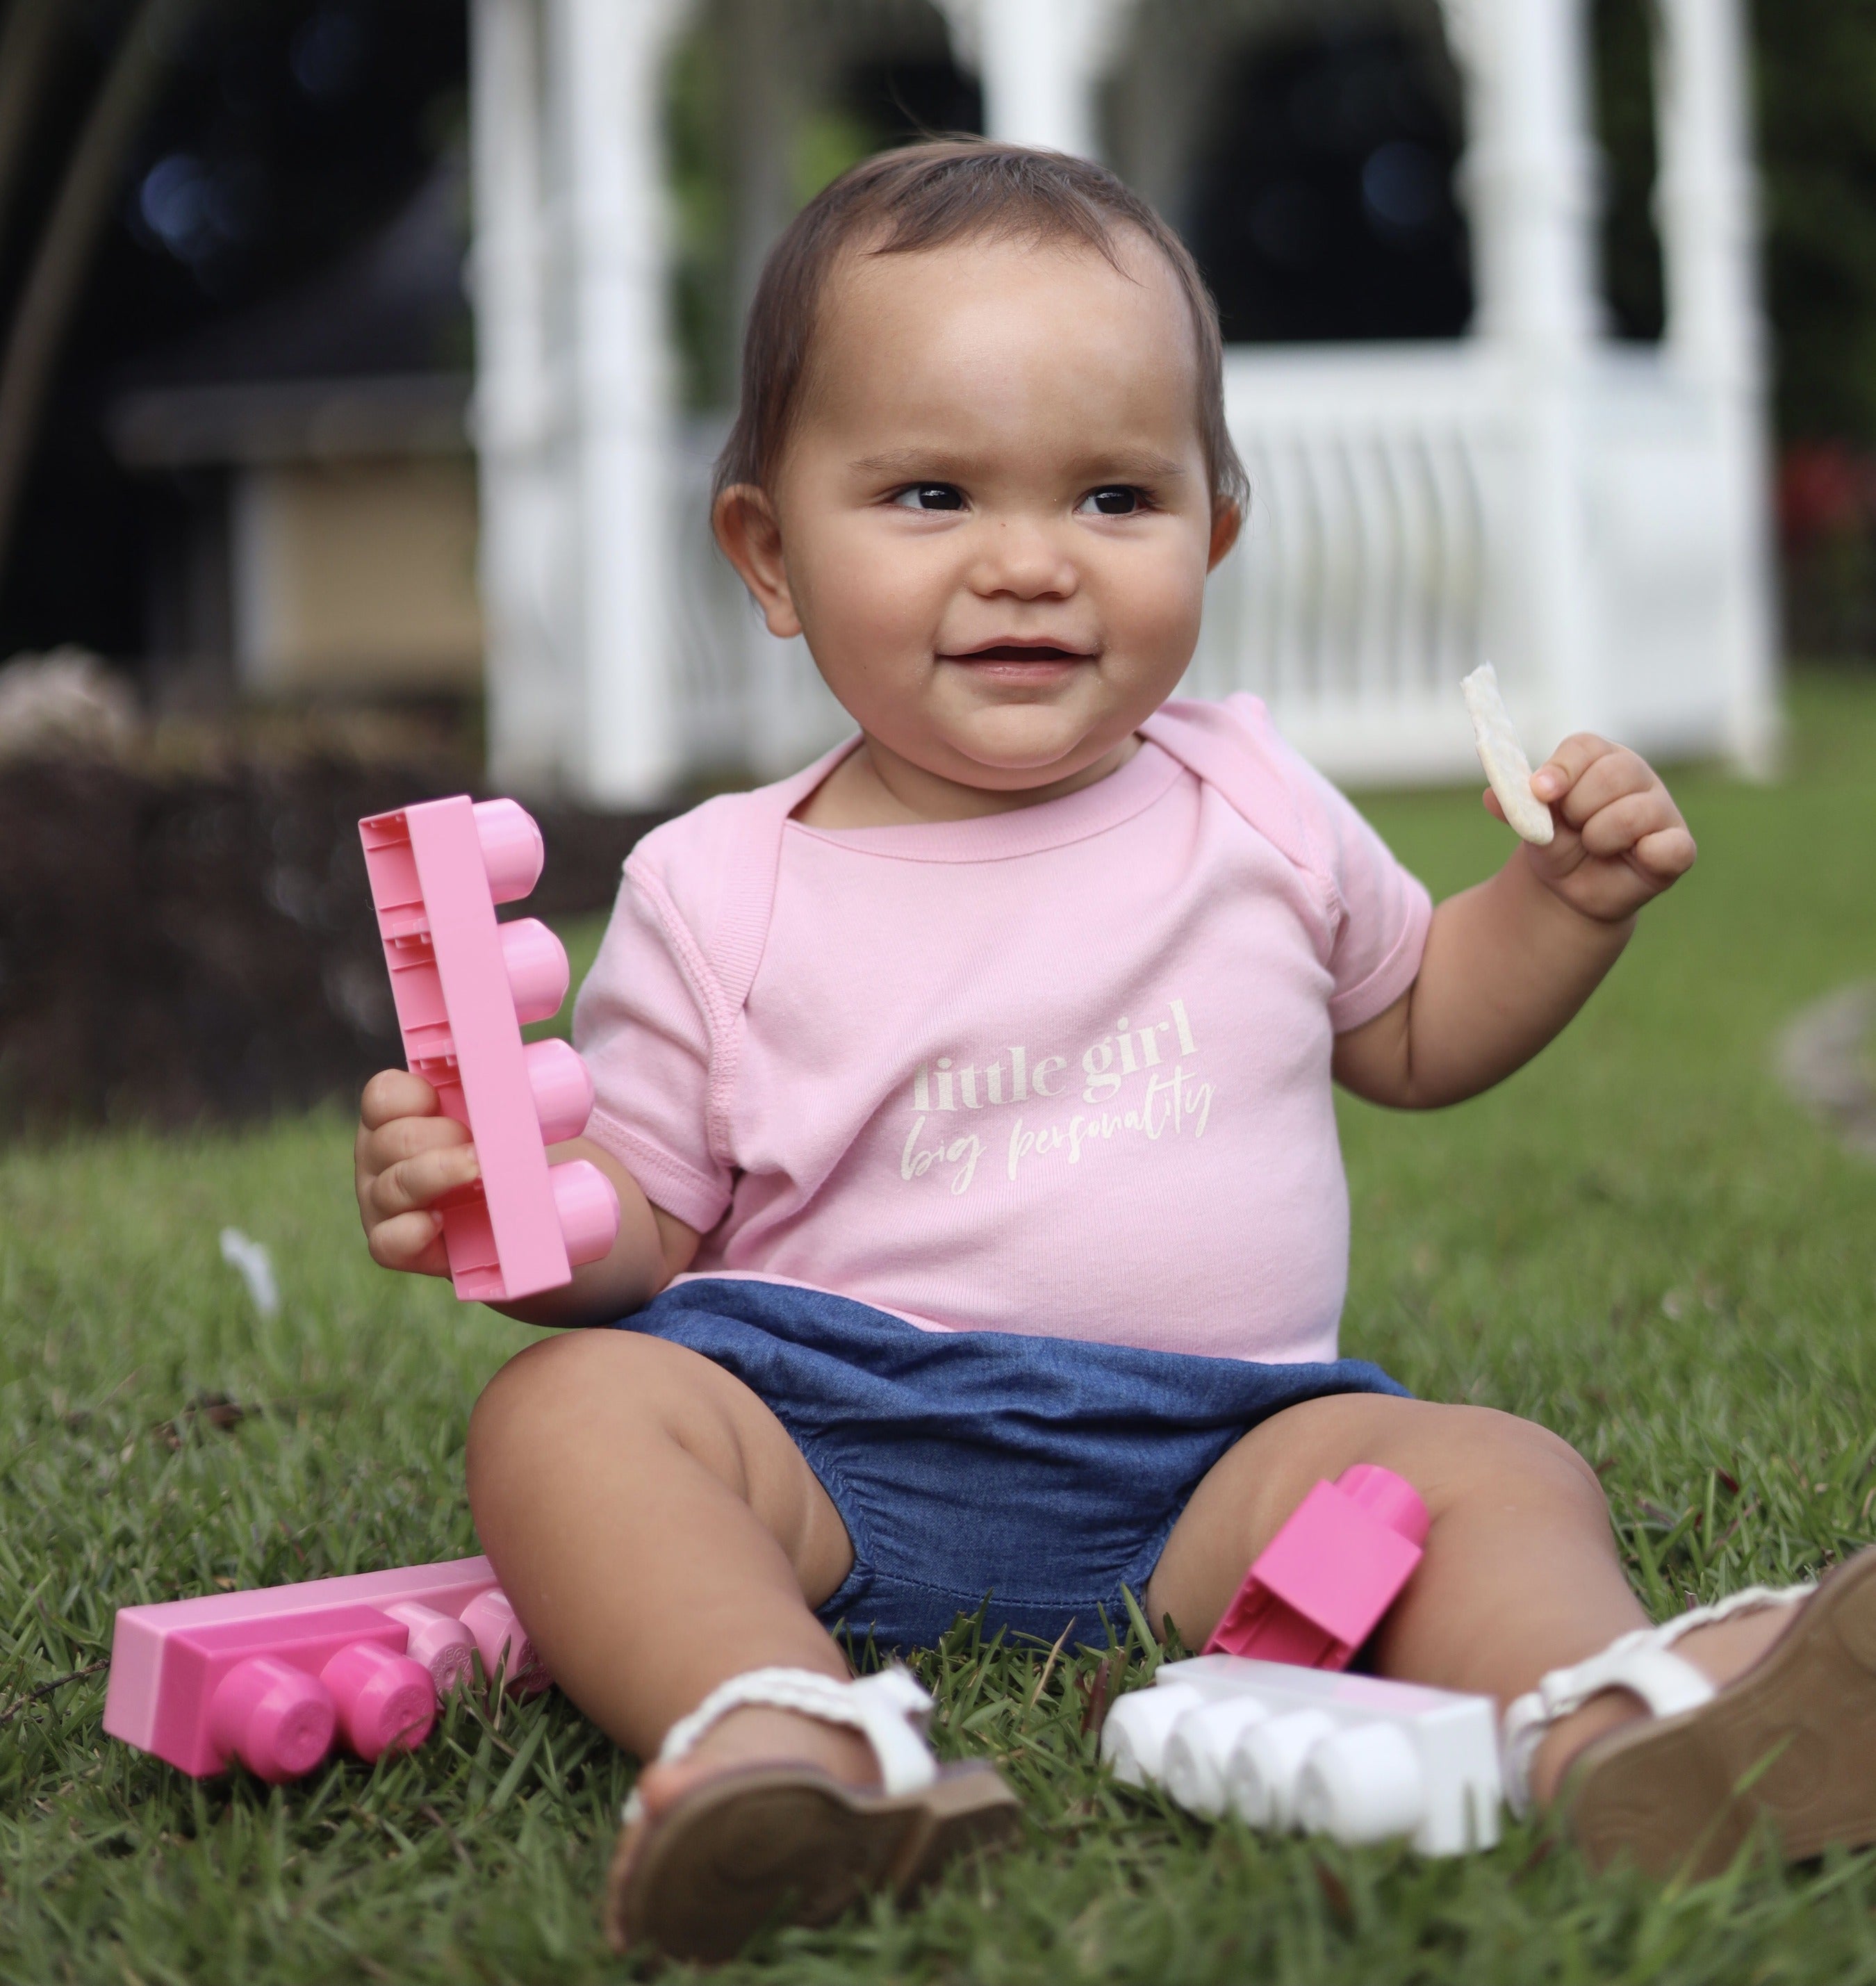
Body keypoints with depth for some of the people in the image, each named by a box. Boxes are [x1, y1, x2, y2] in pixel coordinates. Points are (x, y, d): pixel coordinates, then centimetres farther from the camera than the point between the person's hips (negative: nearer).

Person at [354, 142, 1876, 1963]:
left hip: (1213, 1452, 2)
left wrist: (1566, 899, 9)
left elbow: (1413, 1031, 27)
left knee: (1494, 1470, -23)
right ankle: (776, 1722, -51)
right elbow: (643, 1228, 5)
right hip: (827, 1427, -1)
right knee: (566, 1407, -27)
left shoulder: (1250, 809, 11)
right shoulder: (717, 893, 3)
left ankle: (1616, 1729, -52)